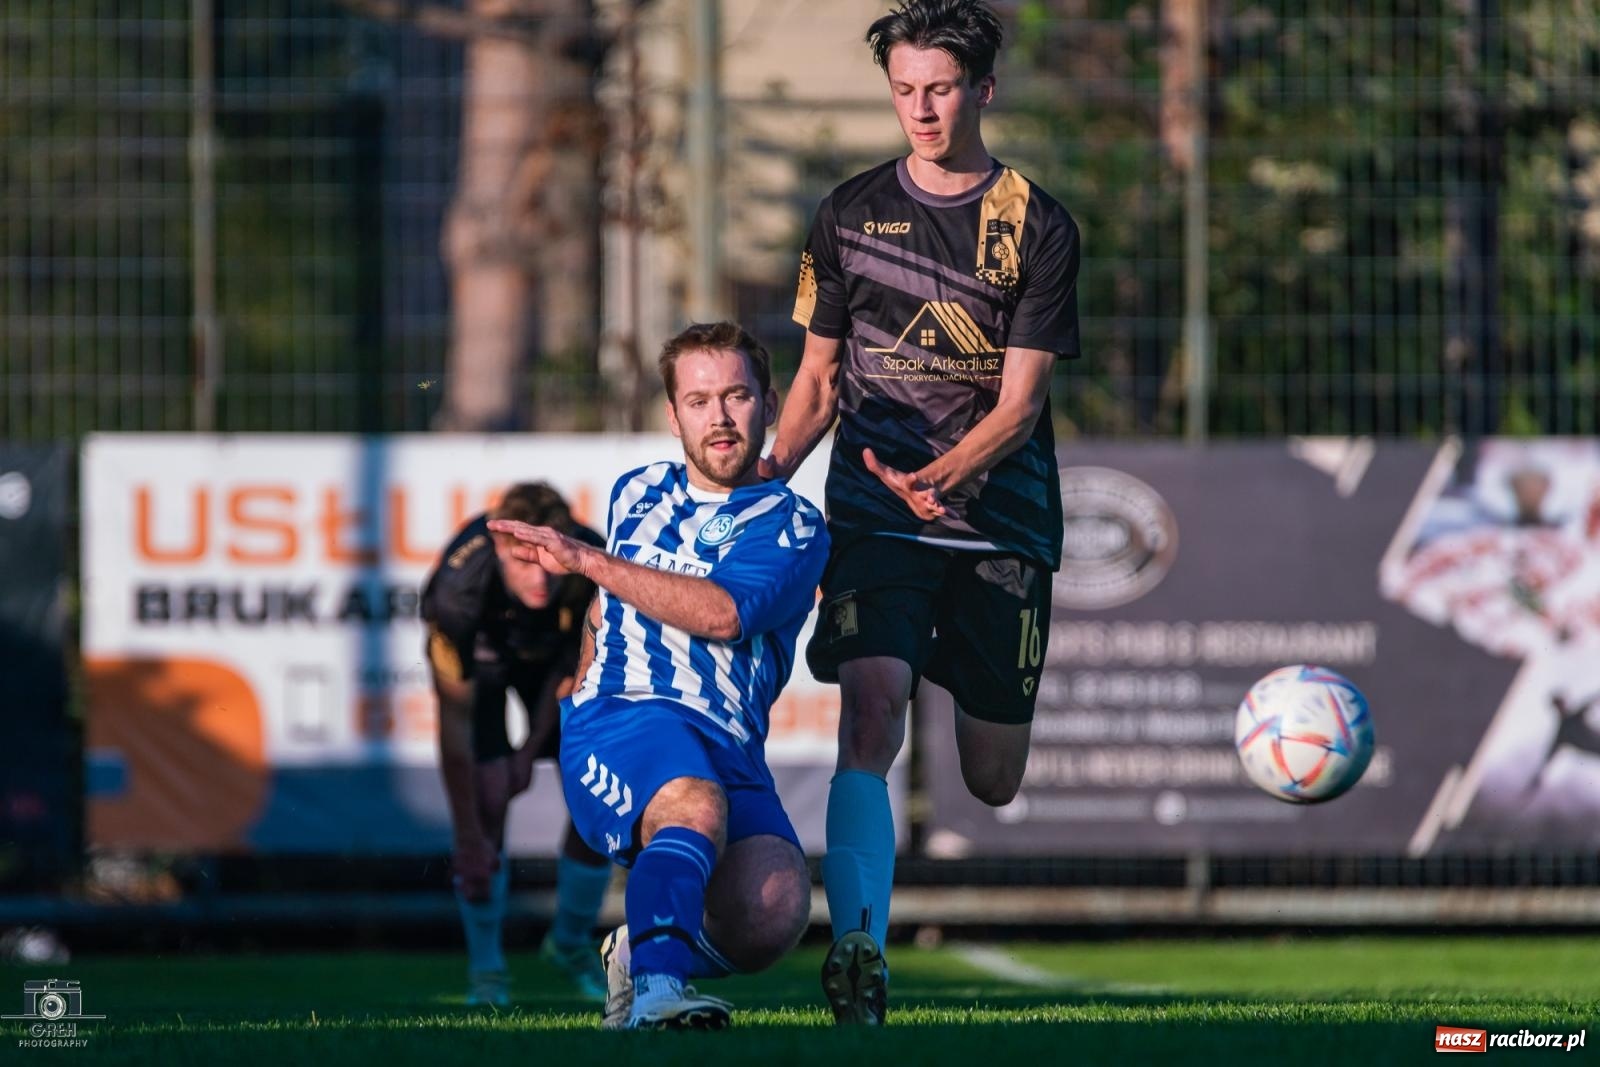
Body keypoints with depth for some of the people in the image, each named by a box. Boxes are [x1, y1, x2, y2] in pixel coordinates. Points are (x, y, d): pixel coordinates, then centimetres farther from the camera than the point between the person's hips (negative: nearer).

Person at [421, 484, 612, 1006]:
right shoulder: (457, 591, -43)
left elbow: (572, 661, -13)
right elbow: (454, 722, -36)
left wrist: (532, 749, -13)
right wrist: (468, 838, -35)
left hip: (550, 653, 2)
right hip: (480, 654, -2)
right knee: (488, 798, -18)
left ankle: (572, 943, 20)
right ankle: (485, 968, 0)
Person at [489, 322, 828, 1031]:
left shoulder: (789, 527, 8)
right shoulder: (636, 494, 24)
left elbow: (722, 614, -11)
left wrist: (587, 561, -11)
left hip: (730, 752, 0)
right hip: (623, 720, 0)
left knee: (774, 908, -28)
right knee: (696, 807, -37)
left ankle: (638, 957, 3)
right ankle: (656, 986, -62)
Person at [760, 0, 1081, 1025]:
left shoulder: (1038, 228, -1)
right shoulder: (852, 212, 8)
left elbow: (1021, 401, -7)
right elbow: (820, 381, 15)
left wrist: (938, 479, -25)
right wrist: (765, 479, -2)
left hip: (999, 515, 0)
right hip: (873, 511, 0)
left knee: (993, 781, 6)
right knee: (871, 717, -23)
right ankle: (859, 945, -29)